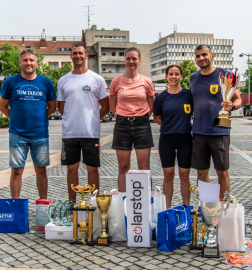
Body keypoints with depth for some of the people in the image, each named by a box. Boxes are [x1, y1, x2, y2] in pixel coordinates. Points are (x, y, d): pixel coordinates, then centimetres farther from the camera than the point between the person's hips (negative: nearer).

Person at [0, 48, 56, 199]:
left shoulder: (46, 83, 4)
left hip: (40, 134, 1)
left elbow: (52, 107, 12)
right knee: (17, 170, 3)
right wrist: (16, 119, 2)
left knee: (41, 170, 8)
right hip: (17, 134, -1)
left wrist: (38, 117, 3)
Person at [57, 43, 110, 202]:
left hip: (91, 132, -2)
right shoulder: (63, 80, 9)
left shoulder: (97, 79, 2)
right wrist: (72, 120, 5)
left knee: (92, 168, 4)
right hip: (69, 133, 2)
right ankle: (72, 204, 20)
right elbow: (61, 107, 14)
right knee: (72, 168, 9)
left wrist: (91, 119, 1)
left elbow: (106, 107, 5)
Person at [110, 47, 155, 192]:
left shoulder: (146, 81, 2)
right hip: (122, 125, 1)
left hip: (142, 125, 0)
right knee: (123, 167, 5)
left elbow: (152, 106, 12)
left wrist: (142, 119, 7)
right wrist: (123, 118, 7)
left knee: (144, 168, 0)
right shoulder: (116, 81, 3)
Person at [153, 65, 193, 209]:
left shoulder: (189, 94, 0)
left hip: (185, 139, 0)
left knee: (185, 175, 4)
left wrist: (182, 125, -2)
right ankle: (167, 208, 17)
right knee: (168, 175, 5)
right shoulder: (161, 97, 2)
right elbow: (156, 117, 13)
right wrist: (169, 125, -1)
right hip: (167, 139, 1)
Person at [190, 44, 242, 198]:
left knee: (222, 172, 3)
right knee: (202, 172, 9)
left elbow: (238, 99, -1)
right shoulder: (193, 78, 11)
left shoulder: (224, 75, -2)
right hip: (199, 132, 4)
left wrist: (232, 106, -22)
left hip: (219, 132, -4)